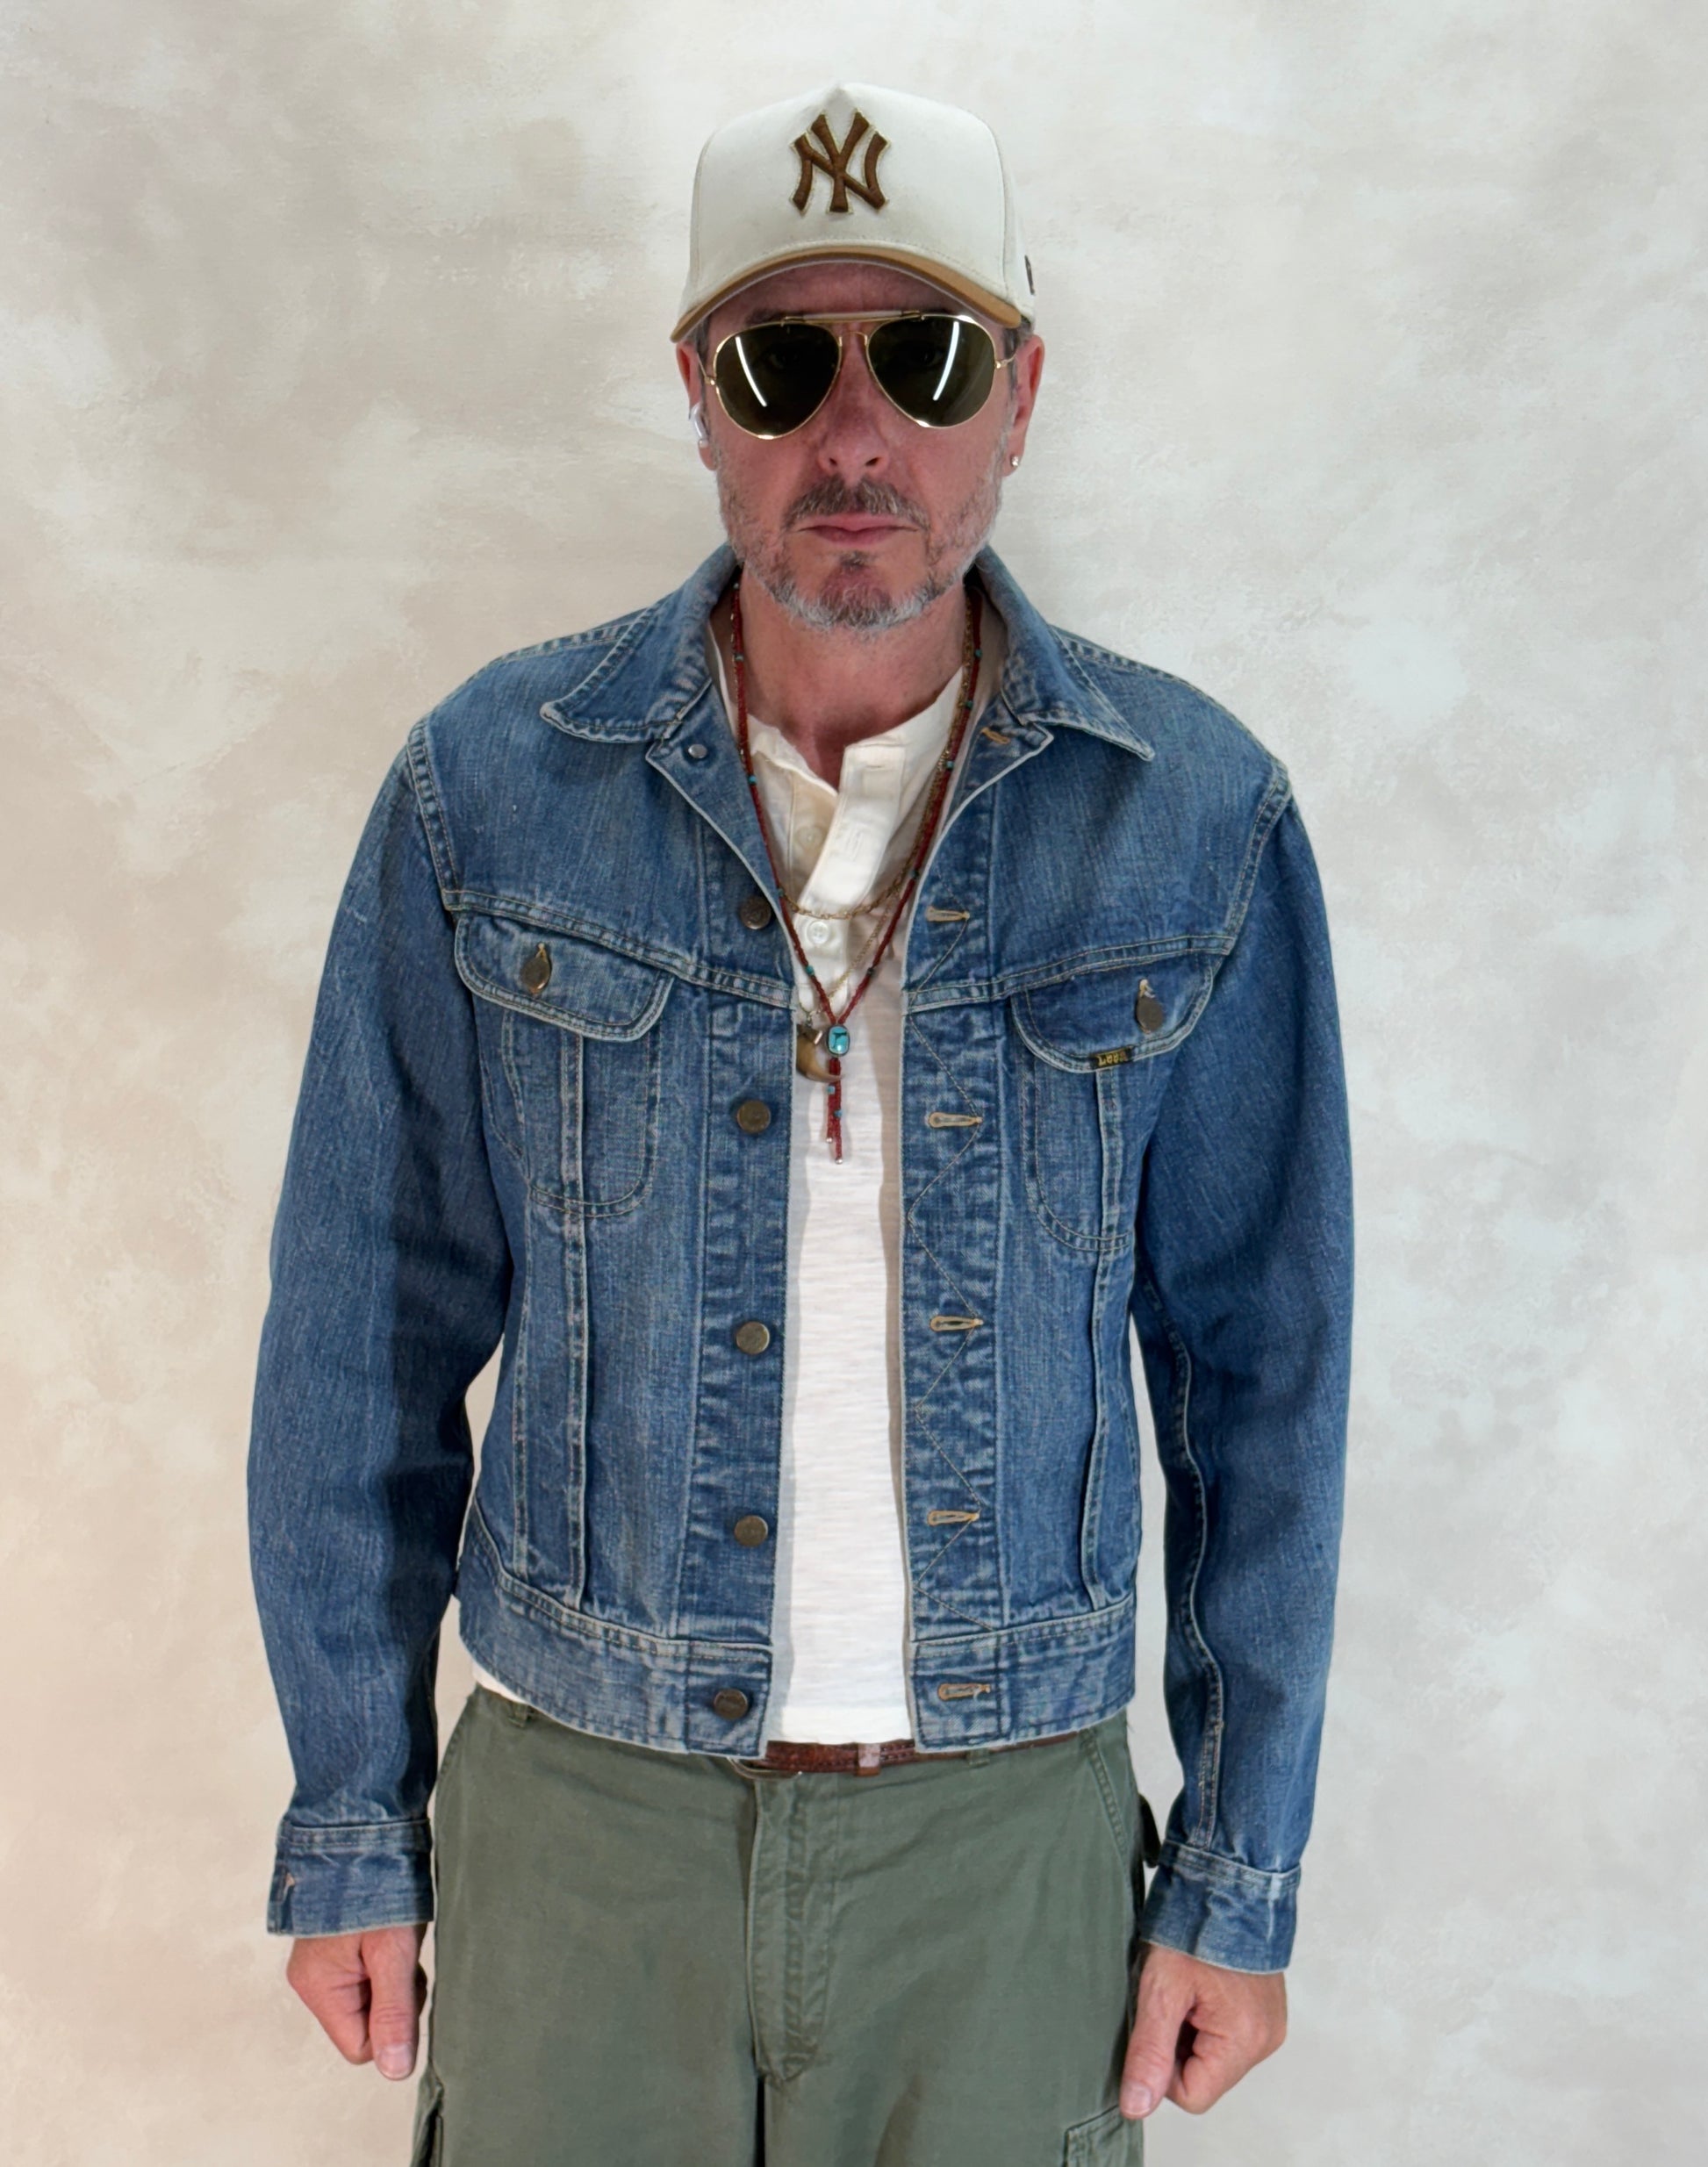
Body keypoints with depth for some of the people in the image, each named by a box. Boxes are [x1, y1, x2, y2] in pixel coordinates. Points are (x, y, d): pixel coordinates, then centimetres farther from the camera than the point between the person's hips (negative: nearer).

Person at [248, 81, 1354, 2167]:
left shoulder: (1198, 820, -7)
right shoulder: (489, 788, -8)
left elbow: (1261, 1372, -2)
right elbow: (364, 1342, -2)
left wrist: (1243, 1880, 1)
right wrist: (350, 1829, 2)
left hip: (1007, 1837, 0)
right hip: (577, 1822, 0)